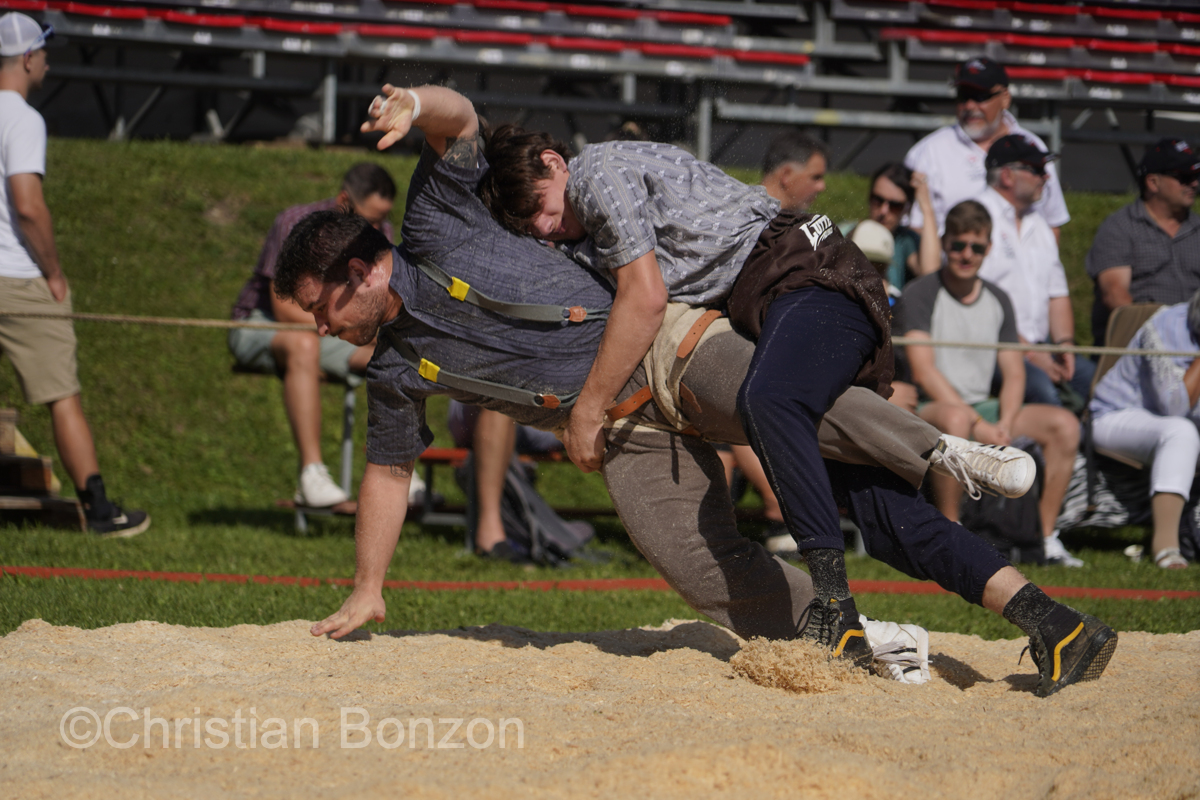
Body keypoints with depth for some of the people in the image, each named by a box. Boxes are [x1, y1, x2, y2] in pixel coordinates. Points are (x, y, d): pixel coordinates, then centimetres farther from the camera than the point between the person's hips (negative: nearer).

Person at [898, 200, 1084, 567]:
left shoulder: (998, 300, 13)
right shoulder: (920, 295, -5)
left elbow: (1013, 372, 9)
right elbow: (923, 371, -15)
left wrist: (1005, 423, -12)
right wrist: (980, 424, -21)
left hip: (983, 408, 6)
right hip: (929, 408, -6)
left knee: (1064, 424, -14)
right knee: (956, 420, -41)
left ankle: (1047, 537, -11)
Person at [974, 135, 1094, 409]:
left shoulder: (1038, 225, 23)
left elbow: (1058, 294, 23)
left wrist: (1064, 345, 1)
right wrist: (1028, 354, -15)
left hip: (1039, 348, 7)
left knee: (1092, 376, -20)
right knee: (1042, 388, -33)